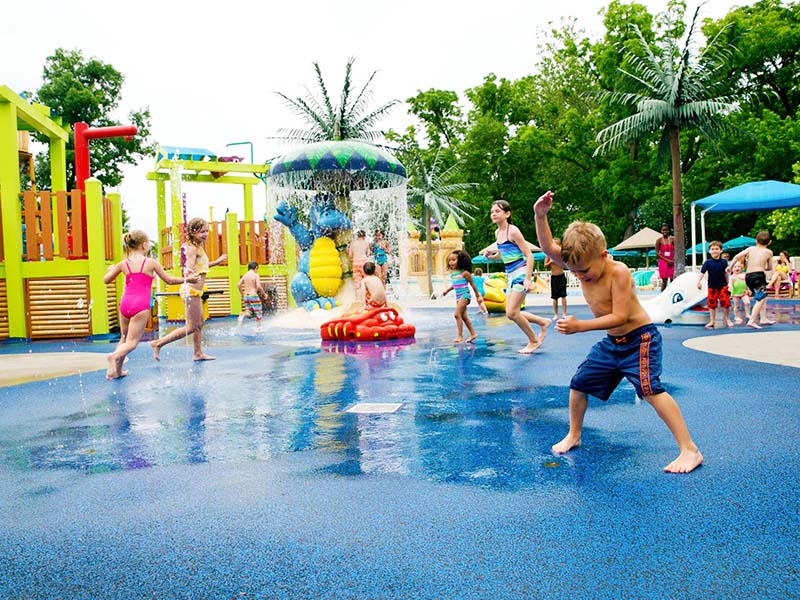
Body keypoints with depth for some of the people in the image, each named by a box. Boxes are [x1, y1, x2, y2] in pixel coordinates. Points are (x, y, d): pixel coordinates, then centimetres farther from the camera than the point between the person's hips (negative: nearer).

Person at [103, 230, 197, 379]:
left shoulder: (123, 264, 8)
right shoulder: (151, 262, 1)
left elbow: (106, 280, 18)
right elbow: (169, 279, 7)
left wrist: (111, 269, 39)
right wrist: (186, 279, 22)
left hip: (125, 303, 4)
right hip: (141, 305, -4)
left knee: (124, 338, 20)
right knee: (132, 341, -4)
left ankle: (117, 370, 16)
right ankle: (115, 356, -32)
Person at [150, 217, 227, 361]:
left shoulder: (198, 247, 15)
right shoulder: (192, 248, -14)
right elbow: (189, 268, -28)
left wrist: (217, 262, 41)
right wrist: (189, 274, -52)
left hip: (195, 291, 10)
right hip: (191, 290, -10)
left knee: (200, 323, 18)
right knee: (192, 327, -6)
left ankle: (198, 353, 27)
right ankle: (158, 343, -3)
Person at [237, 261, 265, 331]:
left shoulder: (245, 275, 10)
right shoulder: (256, 275, -8)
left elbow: (238, 285, 6)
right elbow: (258, 286, -20)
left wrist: (242, 294, 17)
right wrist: (264, 293, -5)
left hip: (245, 296, 6)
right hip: (253, 295, -6)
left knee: (249, 312, 14)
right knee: (258, 313, 8)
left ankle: (242, 315, -19)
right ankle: (258, 328, 10)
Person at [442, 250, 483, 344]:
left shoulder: (465, 273, -12)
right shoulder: (452, 273, 7)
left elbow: (472, 284, -3)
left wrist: (478, 295, 3)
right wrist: (446, 290, 12)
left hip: (465, 295, -8)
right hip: (458, 296, 8)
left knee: (457, 314, -15)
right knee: (464, 316, 12)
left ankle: (460, 336, -11)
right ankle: (473, 333, 23)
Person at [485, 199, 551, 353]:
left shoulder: (513, 231, -14)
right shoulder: (497, 232, 9)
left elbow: (529, 256, -14)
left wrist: (527, 279, -22)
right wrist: (491, 255, 3)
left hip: (520, 273, -8)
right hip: (510, 275, 8)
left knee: (512, 313, -10)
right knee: (511, 313, 8)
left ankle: (533, 341, 9)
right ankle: (543, 322, 29)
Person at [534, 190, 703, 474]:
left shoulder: (618, 272, -25)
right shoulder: (581, 265, -5)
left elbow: (620, 317, -29)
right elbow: (549, 248, -9)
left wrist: (580, 326, -32)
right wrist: (540, 216, -22)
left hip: (639, 338, -8)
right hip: (610, 343, 8)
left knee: (650, 389, -22)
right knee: (579, 384, 11)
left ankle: (689, 450, -16)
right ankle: (573, 436, 31)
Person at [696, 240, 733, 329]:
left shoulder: (724, 262, -1)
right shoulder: (708, 262, -5)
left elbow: (726, 274, 8)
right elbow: (702, 272, -10)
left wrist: (728, 284, 13)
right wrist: (699, 281, -23)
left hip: (723, 286, 0)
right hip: (712, 286, 0)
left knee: (726, 303, -2)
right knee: (712, 304, 6)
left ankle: (727, 320, 15)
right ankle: (712, 321, 16)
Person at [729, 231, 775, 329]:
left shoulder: (751, 248, 13)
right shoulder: (769, 252, 9)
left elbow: (737, 256, 2)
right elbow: (769, 268, 18)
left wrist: (730, 267, 11)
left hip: (748, 276, 6)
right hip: (758, 275, -5)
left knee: (762, 298, 20)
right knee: (761, 299, -7)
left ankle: (763, 319, 22)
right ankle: (751, 321, -19)